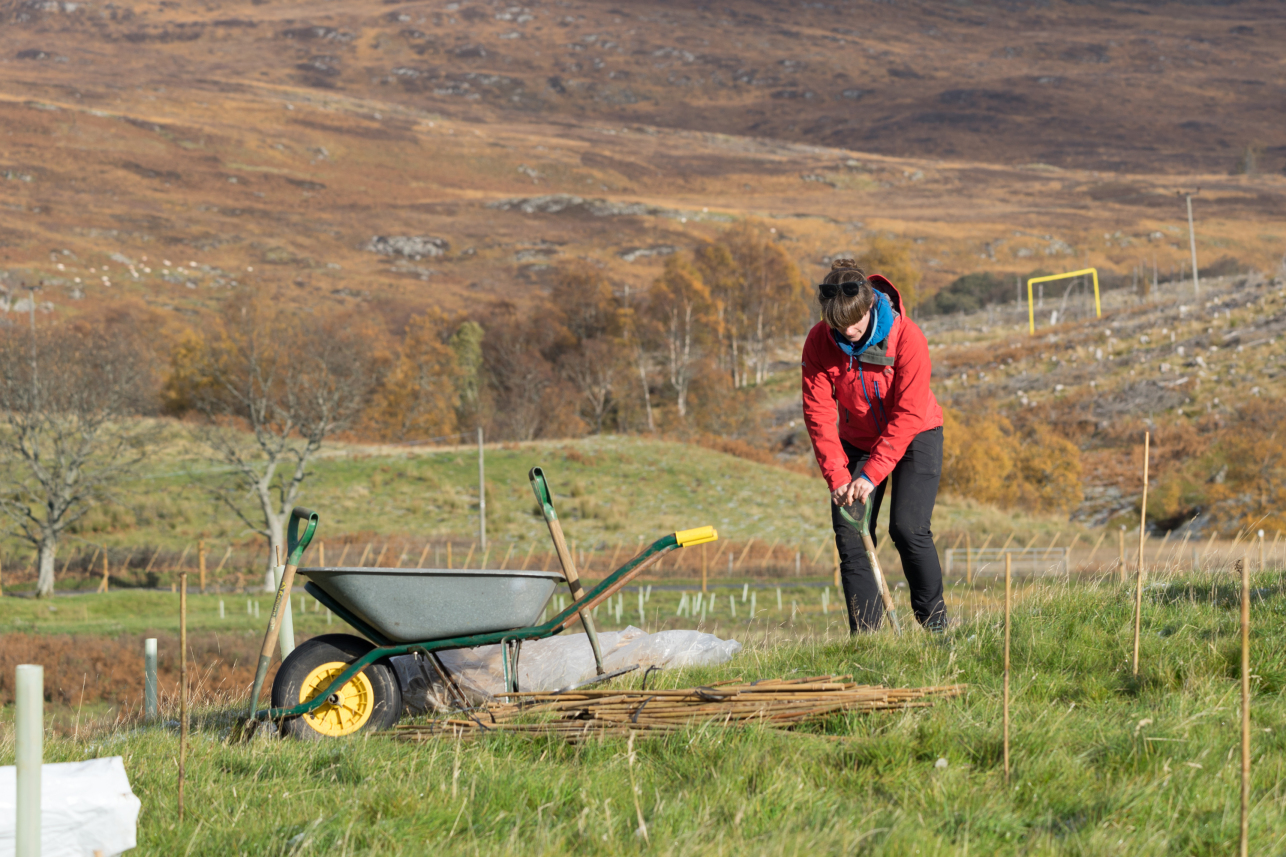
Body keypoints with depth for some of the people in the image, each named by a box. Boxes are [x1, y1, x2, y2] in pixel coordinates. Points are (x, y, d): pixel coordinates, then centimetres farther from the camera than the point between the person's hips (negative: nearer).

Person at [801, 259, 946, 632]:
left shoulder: (907, 338, -27)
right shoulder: (820, 342, -17)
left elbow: (907, 415, -27)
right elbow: (818, 413, -15)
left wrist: (873, 474, -33)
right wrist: (837, 475, -24)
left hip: (914, 436, -4)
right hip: (858, 442, 4)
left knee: (908, 528, -19)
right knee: (850, 535, -7)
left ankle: (935, 625, -5)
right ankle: (865, 636, -3)